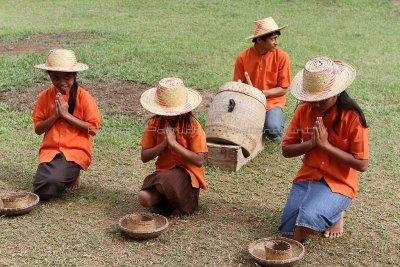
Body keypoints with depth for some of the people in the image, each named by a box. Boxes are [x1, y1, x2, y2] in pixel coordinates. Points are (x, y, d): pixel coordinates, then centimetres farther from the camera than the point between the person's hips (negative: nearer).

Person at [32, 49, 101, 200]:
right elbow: (38, 129, 5)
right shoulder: (45, 97, 4)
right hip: (50, 150, 3)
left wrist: (66, 114, -14)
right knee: (41, 192, -19)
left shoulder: (83, 97, -6)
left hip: (76, 150, -3)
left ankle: (72, 175, 6)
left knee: (52, 184, -29)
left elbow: (93, 129, -9)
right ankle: (66, 173, 12)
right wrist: (55, 115, -12)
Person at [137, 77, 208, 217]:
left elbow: (199, 161, -17)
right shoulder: (153, 124, -1)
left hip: (187, 173, -4)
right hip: (163, 171, 4)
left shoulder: (192, 126, -12)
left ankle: (183, 202, -2)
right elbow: (144, 157, -2)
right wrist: (164, 144, -18)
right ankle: (170, 195, 8)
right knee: (144, 198, -23)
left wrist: (173, 143, -21)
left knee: (163, 183, -35)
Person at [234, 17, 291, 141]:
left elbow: (283, 89, -5)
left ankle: (277, 116, 10)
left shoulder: (282, 56, -9)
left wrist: (262, 93, -17)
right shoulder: (243, 57, -6)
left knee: (274, 131, -28)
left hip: (272, 102, -1)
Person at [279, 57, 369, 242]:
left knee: (304, 225, -27)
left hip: (339, 183, -5)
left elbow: (361, 164, -15)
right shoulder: (304, 111, -2)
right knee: (288, 230, -8)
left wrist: (326, 145, -20)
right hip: (307, 177, 5)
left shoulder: (352, 116, -15)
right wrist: (312, 143, -17)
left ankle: (335, 214, 7)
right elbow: (286, 150, 1)